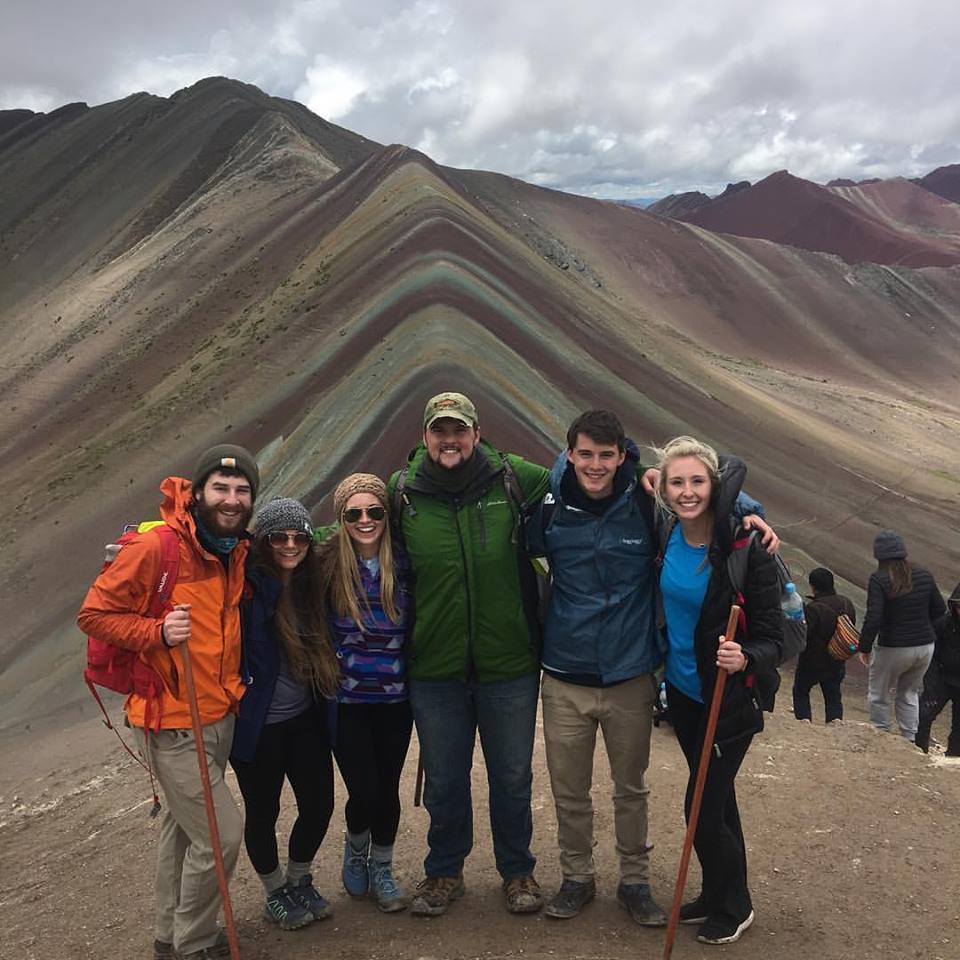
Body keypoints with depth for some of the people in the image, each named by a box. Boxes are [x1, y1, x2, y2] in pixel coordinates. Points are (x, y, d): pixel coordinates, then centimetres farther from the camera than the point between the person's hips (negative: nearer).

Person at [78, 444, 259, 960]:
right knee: (222, 832, -5)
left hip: (219, 715, 7)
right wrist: (157, 632, -28)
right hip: (173, 723, -7)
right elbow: (94, 613, -14)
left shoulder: (236, 550, 4)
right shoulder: (155, 546, -19)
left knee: (182, 824, 20)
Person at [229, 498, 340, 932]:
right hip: (257, 724, -5)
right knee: (263, 812, 10)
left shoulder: (310, 584, 4)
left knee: (320, 802, 10)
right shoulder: (246, 584, -15)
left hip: (304, 717, 5)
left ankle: (299, 881, 37)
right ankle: (275, 894, 35)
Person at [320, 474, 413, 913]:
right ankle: (355, 848, 32)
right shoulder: (328, 564, -11)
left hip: (394, 698, 2)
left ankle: (382, 868, 36)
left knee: (388, 789, 11)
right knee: (364, 793, -3)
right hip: (347, 700, -2)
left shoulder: (403, 564, -5)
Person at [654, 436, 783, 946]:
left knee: (702, 807, 1)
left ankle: (732, 907, 26)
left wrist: (745, 658, -37)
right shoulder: (664, 533, -8)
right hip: (682, 689, 5)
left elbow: (772, 638, -17)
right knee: (717, 799, 21)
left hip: (729, 699, -5)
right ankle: (717, 895, 40)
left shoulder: (746, 549, -22)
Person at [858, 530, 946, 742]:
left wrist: (864, 648, -10)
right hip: (925, 646, 5)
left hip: (893, 649, -5)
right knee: (909, 694, 23)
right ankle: (909, 739, 25)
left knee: (878, 696, 15)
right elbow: (939, 610, 8)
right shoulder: (924, 575, -1)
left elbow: (873, 619, -21)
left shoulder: (879, 580, -17)